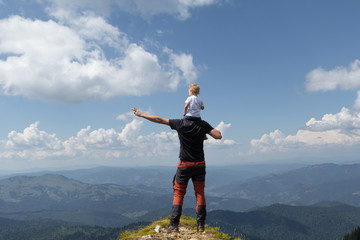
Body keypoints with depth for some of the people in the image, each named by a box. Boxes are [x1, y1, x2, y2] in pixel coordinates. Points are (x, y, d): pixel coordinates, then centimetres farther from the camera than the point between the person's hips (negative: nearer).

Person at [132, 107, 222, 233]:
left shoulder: (180, 123, -6)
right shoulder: (203, 124, -5)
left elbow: (159, 119, -2)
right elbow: (218, 136, -10)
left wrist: (141, 114, 8)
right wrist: (211, 129, 8)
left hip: (184, 164, -1)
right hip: (200, 164, 1)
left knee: (178, 193, 7)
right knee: (200, 194, 8)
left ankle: (174, 224, 3)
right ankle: (201, 225, 8)